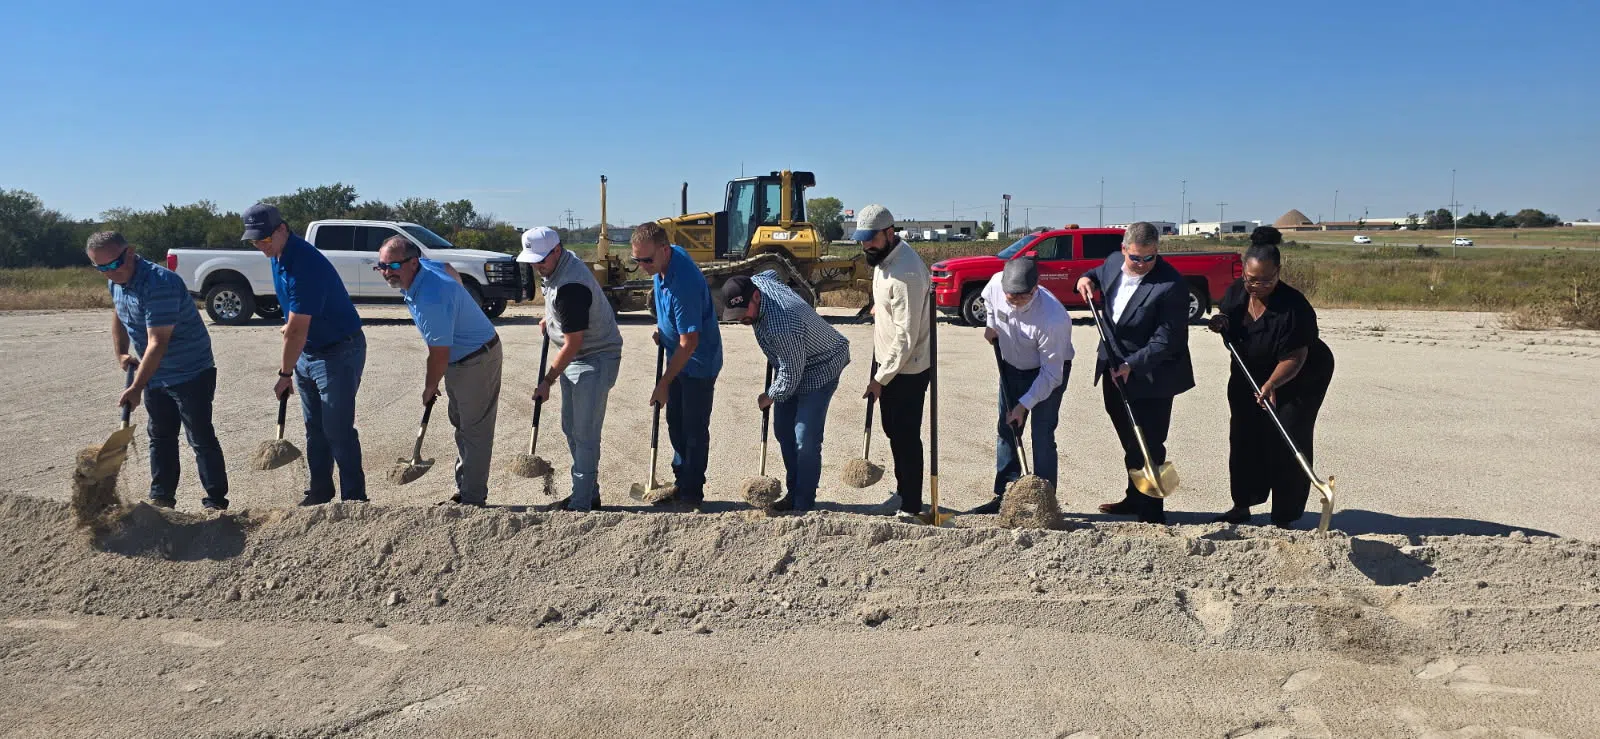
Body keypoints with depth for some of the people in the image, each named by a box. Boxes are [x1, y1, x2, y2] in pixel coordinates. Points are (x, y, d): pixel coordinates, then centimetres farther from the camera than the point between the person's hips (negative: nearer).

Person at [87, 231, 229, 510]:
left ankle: (216, 501, 3)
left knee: (201, 439, -5)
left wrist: (137, 388, -30)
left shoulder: (159, 283, -28)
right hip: (155, 375, 9)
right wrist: (120, 353, 13)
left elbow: (158, 342, -30)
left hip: (191, 373, -9)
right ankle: (161, 497, 27)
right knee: (160, 437, 16)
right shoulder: (115, 281, 2)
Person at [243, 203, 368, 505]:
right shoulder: (277, 256, 4)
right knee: (315, 429, 15)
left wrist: (285, 373, -18)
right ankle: (320, 492, 25)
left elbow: (297, 329, -25)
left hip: (339, 352, -9)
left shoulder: (305, 264, -27)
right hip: (307, 351, 9)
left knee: (338, 430, -8)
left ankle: (354, 500, -1)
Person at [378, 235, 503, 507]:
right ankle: (463, 491, 29)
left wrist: (429, 389, -8)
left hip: (478, 360, -11)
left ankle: (473, 500, 2)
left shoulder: (431, 299, -34)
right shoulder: (423, 266, -4)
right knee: (461, 425, 18)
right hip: (458, 357, 11)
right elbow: (447, 266, 22)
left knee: (475, 432, -4)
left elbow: (439, 356, -27)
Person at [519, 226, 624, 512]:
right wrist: (550, 319, 15)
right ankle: (589, 493, 25)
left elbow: (572, 344, -25)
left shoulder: (570, 286, -29)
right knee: (571, 428, 15)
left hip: (595, 360, -11)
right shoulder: (560, 264, 2)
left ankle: (581, 504, 0)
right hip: (574, 358, 11)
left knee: (584, 434, -7)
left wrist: (547, 381, -19)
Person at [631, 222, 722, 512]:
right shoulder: (666, 258, -5)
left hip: (698, 364, -10)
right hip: (677, 357, 10)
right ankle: (681, 485, 27)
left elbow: (689, 343, -29)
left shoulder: (683, 284, -33)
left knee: (694, 430, 0)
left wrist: (663, 385, -24)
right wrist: (661, 327, 8)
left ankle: (692, 494, 10)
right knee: (676, 424, 16)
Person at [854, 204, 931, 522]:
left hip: (907, 370, -10)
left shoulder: (906, 272, -27)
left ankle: (911, 506, 10)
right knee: (893, 431, 20)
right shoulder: (883, 257, 3)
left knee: (906, 437, -1)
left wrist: (881, 378, -22)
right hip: (889, 363, 10)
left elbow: (906, 335, -26)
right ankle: (902, 492, 35)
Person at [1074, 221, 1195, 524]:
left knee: (1148, 447, -1)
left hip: (1150, 377, -7)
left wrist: (1131, 365, -27)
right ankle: (1135, 499, 37)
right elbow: (1098, 273, 25)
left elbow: (1167, 339, -22)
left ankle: (1151, 513, 11)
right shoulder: (1113, 262, -1)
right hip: (1114, 370, 7)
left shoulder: (1170, 284, -22)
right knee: (1130, 442, 21)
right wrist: (1087, 279, 2)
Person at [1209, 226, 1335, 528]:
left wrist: (1271, 385, -46)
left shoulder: (1294, 308, -31)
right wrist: (1218, 322, -15)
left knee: (1287, 445, -6)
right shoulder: (1237, 291, -12)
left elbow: (1294, 358, -31)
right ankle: (1242, 504, 27)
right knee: (1243, 440, 12)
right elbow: (1223, 313, 9)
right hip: (1248, 377, 6)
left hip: (1297, 383, -6)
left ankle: (1284, 518, 4)